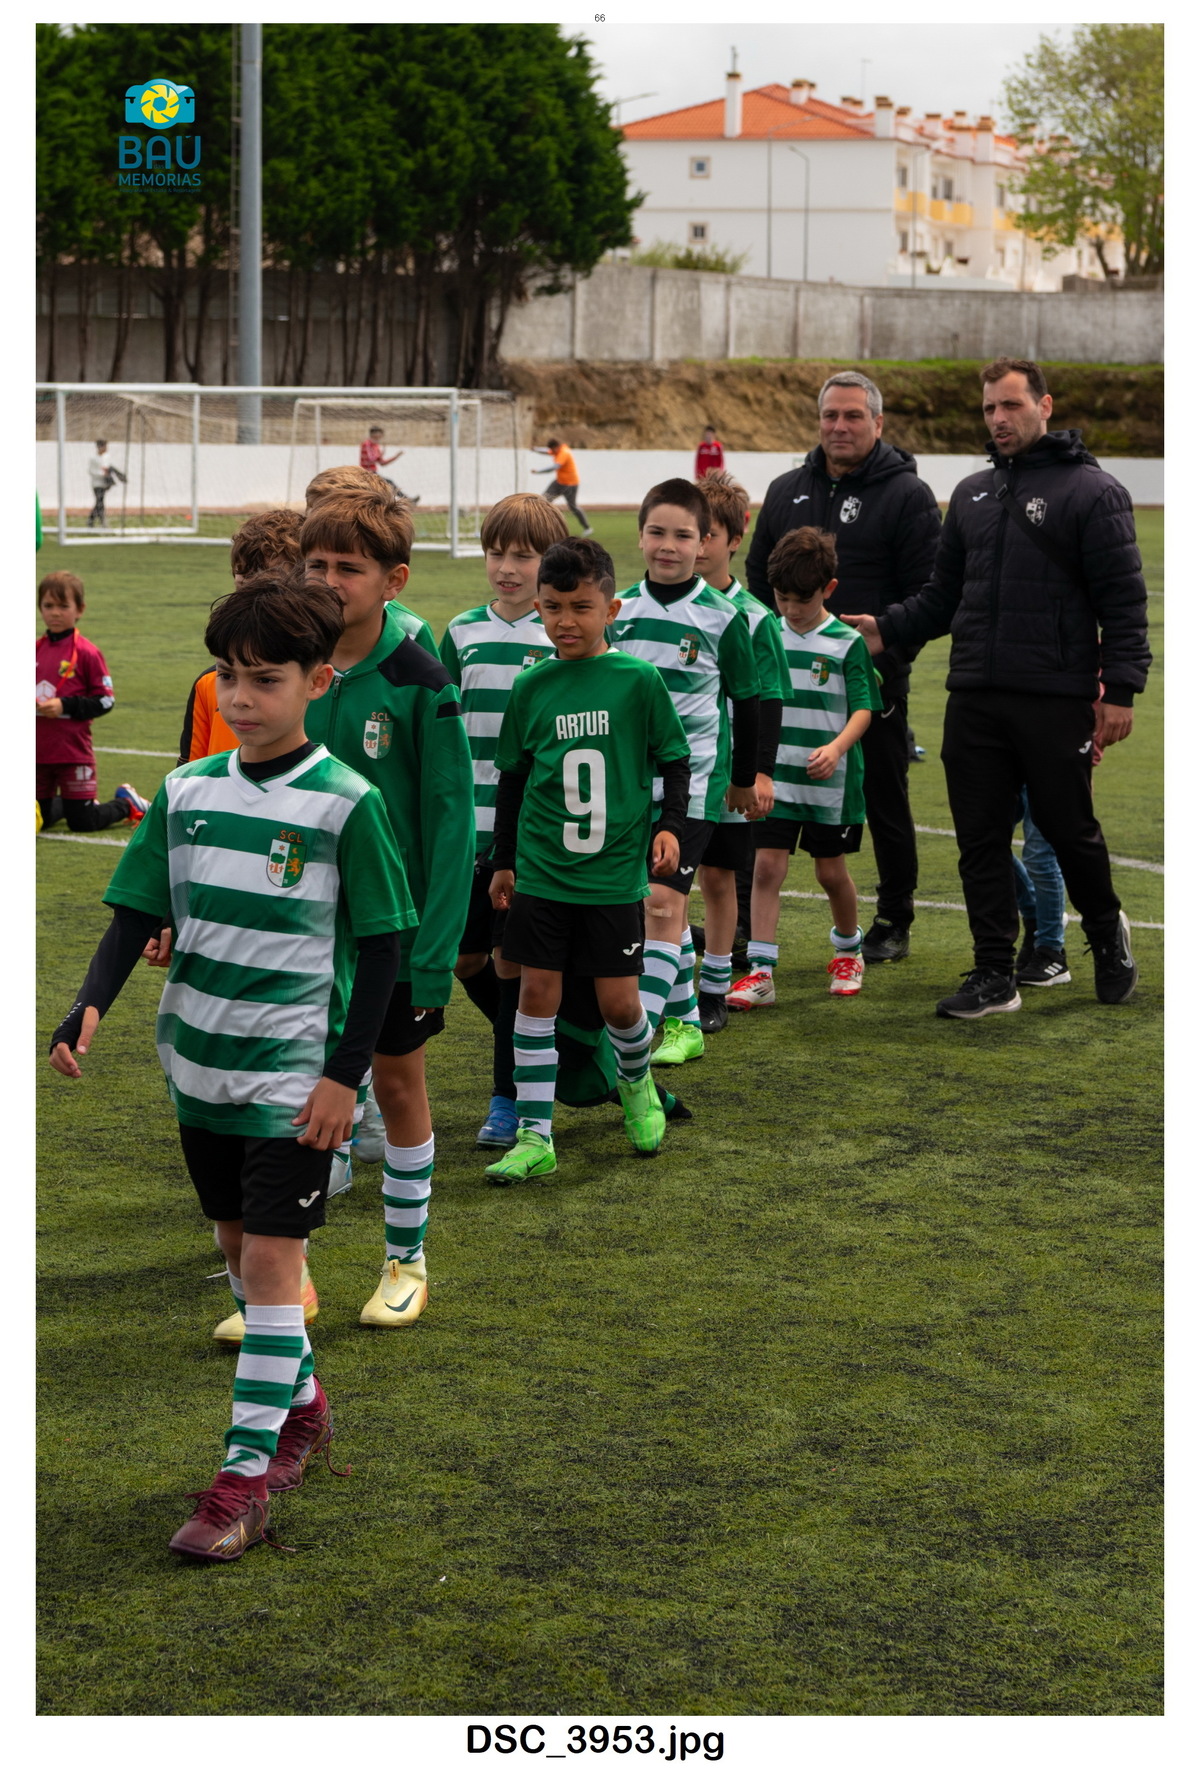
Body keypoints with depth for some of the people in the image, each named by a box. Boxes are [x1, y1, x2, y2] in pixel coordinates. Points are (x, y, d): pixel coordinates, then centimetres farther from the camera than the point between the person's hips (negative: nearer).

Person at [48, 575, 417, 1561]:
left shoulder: (346, 803, -12)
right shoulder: (188, 791, 2)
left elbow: (380, 945, -8)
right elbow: (138, 913, 6)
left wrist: (345, 1073, -12)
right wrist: (91, 1007, -12)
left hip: (296, 1072, -5)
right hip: (201, 1063, 5)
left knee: (272, 1258, -7)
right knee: (240, 1245, 16)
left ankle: (246, 1474, -3)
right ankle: (302, 1405, 37)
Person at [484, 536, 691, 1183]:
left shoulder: (638, 681, -4)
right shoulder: (532, 687, 2)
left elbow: (673, 759, 6)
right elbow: (512, 777, 11)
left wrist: (670, 824, -7)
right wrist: (503, 860, 14)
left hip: (615, 872, -2)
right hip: (541, 870, 2)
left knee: (619, 1002, 1)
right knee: (537, 992, 1)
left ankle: (636, 1081, 34)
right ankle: (534, 1135, 7)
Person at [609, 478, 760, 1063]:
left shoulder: (723, 616, -5)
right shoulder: (618, 609, 4)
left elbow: (745, 701, 5)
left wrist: (744, 779, 12)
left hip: (693, 778, -4)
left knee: (661, 900, -13)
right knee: (666, 905, 12)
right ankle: (684, 1022, 23)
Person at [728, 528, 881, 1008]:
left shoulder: (846, 643, -5)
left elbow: (863, 708, -9)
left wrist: (836, 748, -26)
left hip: (830, 782, -2)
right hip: (775, 777, 2)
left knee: (831, 870, 9)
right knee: (767, 865, -6)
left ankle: (848, 950, 35)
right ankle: (760, 972, -6)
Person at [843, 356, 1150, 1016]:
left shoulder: (1092, 490, -3)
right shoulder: (971, 494, 16)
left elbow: (1123, 599, -6)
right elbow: (943, 594, 19)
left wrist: (1119, 688, -13)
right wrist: (886, 628, 3)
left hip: (1056, 703, -5)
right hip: (975, 700, 5)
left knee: (1068, 830, 6)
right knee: (980, 841, 5)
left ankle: (1107, 932, 32)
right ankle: (994, 976, 12)